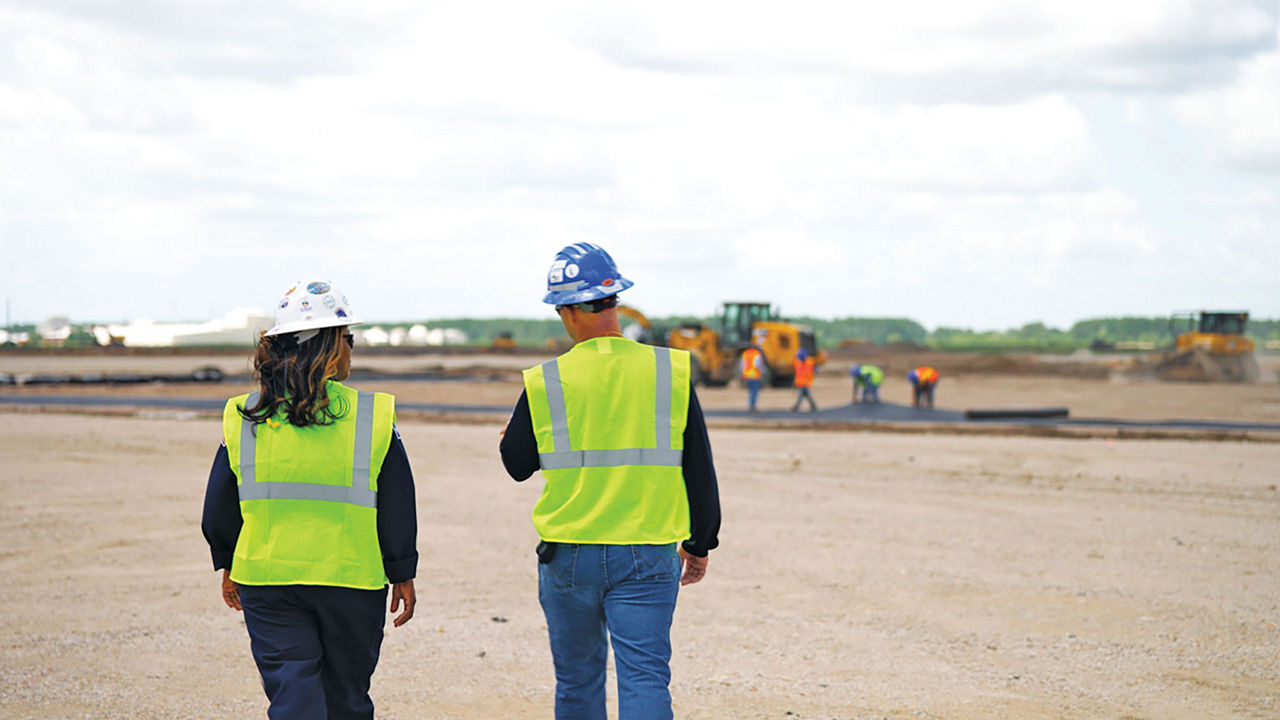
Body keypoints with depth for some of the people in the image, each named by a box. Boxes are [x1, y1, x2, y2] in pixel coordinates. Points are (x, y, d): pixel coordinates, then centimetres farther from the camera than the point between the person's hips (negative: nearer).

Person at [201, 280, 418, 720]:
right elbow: (397, 507, -3)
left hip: (266, 583, 1)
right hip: (352, 583, -1)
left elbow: (219, 508, 6)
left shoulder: (243, 418, -2)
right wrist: (403, 575, 10)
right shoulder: (374, 416, -8)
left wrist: (229, 567, 21)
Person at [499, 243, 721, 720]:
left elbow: (517, 464, 8)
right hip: (648, 556, 0)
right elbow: (699, 469, 2)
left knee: (578, 680, 15)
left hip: (569, 555, 0)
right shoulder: (671, 371, -4)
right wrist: (699, 544, 14)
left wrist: (509, 439, 31)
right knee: (645, 678, -3)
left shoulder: (544, 382, -7)